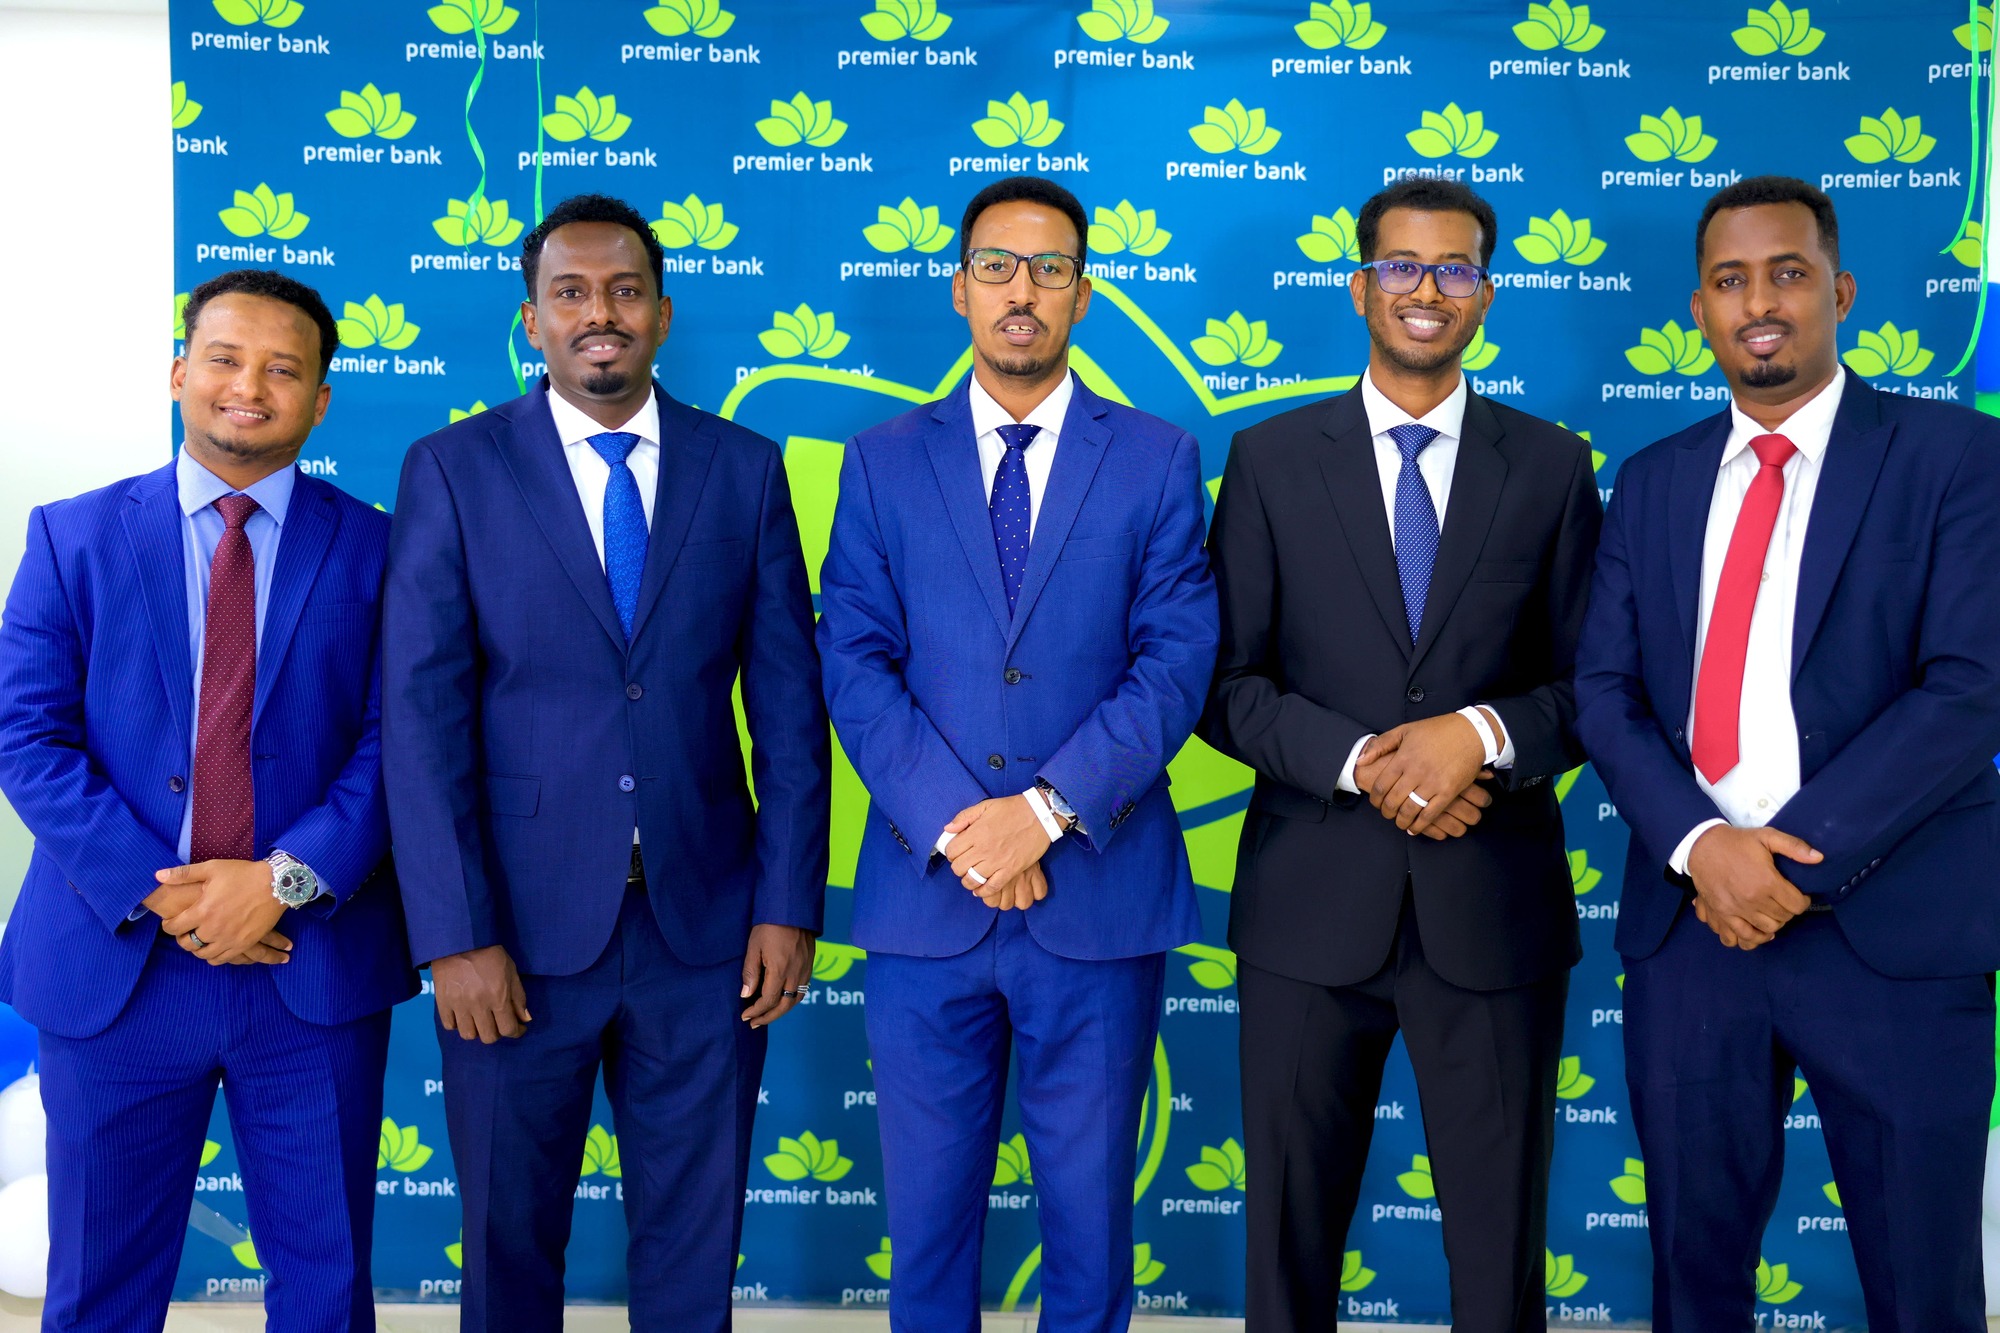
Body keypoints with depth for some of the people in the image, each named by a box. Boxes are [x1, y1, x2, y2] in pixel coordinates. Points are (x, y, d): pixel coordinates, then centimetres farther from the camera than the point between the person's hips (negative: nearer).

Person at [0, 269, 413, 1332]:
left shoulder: (373, 549, 3)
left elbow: (394, 744, -3)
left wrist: (288, 877, -17)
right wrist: (155, 891, -14)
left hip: (315, 966, 0)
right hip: (115, 965, 1)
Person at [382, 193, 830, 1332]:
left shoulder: (746, 469, 3)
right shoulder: (452, 471, -1)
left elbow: (790, 703, 3)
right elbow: (422, 713, -7)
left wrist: (790, 901, -3)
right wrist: (455, 935, -12)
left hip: (705, 927, 1)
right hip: (521, 930, -1)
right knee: (511, 1240, 15)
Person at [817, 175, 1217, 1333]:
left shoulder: (1158, 460, 4)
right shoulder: (883, 463, 7)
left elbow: (1175, 664, -3)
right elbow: (857, 664, -1)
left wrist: (1046, 809, -14)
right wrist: (955, 825, -13)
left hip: (1100, 895, -1)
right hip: (925, 894, 1)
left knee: (1089, 1207, 11)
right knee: (927, 1208, 12)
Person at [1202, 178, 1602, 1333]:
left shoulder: (1553, 468, 6)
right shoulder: (1273, 460, 4)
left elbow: (1594, 686, 4)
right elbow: (1227, 684, 0)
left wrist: (1483, 735, -15)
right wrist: (1359, 761, -15)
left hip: (1495, 906, 1)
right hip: (1312, 900, 0)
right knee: (1290, 1228, 13)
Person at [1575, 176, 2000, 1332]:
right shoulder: (1652, 481, 11)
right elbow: (1605, 690, 4)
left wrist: (1800, 857, -16)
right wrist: (1698, 844, -13)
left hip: (1892, 925, -3)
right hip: (1689, 921, 3)